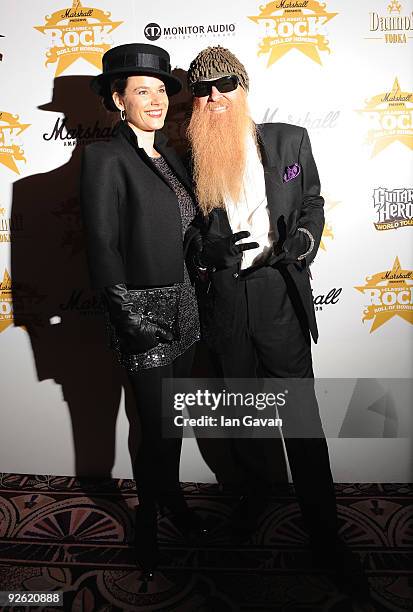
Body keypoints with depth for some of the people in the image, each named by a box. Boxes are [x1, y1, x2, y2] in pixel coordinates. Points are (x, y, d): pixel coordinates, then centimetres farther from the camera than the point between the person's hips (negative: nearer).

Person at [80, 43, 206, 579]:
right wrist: (133, 322, -16)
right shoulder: (105, 158, -10)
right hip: (143, 314, -6)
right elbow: (102, 250, -14)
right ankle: (147, 518, 33)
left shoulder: (169, 156, 12)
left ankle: (172, 495, 43)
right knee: (155, 428, 5)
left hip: (183, 309, 7)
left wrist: (196, 293, 11)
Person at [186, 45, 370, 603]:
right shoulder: (189, 156, 3)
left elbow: (312, 203, 10)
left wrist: (300, 242, -10)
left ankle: (325, 536, 21)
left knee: (302, 417, 3)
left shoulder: (289, 140, 4)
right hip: (222, 300, 2)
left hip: (279, 295, -1)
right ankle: (254, 491, 43)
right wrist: (208, 250, -13)